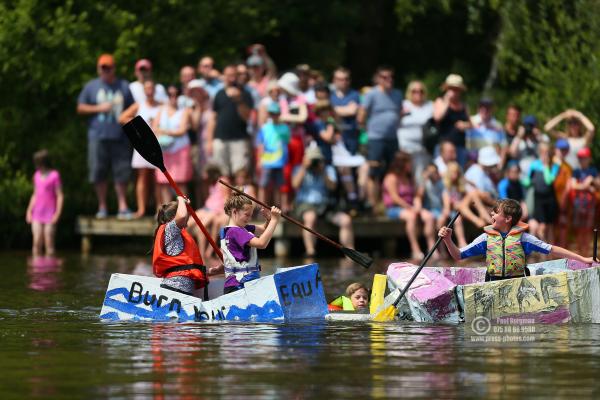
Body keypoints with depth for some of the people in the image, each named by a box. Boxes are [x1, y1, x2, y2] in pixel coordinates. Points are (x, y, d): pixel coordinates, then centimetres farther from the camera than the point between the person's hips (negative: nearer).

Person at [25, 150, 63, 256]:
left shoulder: (54, 176, -5)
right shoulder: (37, 175, 13)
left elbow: (60, 196, -6)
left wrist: (57, 213, -12)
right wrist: (29, 210, 13)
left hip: (50, 214, -5)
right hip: (37, 214, 5)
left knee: (49, 243, -5)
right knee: (37, 242, -3)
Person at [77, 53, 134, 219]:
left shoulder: (124, 87, 11)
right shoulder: (91, 87, 10)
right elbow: (80, 108, 9)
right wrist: (99, 108, -5)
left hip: (120, 137, 0)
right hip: (98, 137, 0)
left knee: (122, 173, -2)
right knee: (99, 174, 0)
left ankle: (123, 207, 3)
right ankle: (102, 206, 11)